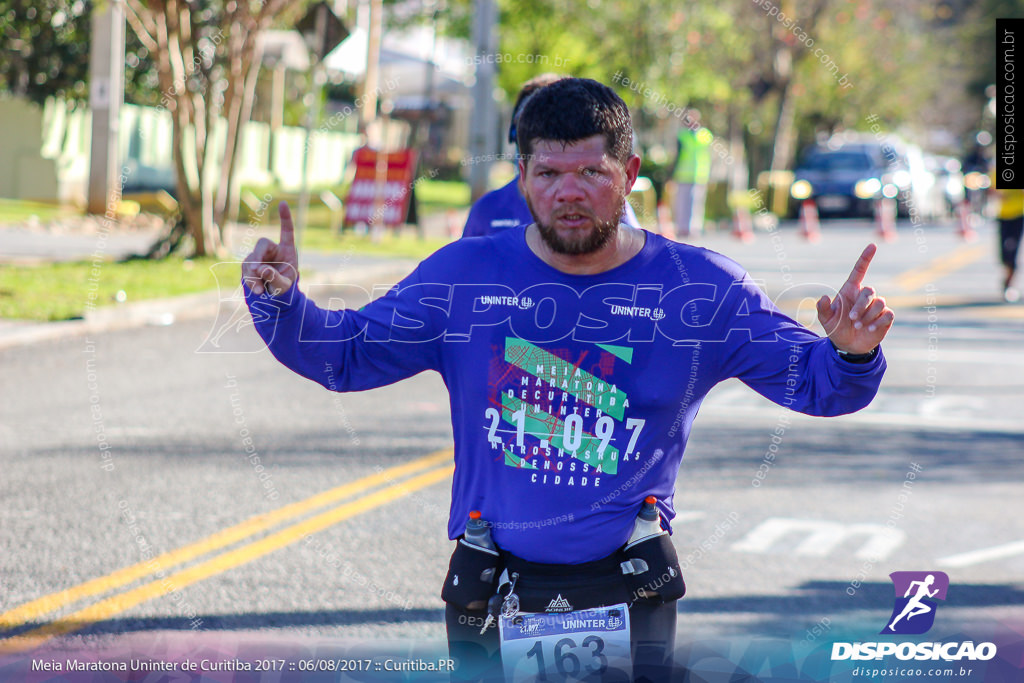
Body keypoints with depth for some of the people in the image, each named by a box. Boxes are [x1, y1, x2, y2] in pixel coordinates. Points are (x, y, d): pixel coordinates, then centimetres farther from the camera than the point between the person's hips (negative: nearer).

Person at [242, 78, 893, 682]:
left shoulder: (704, 288, -4)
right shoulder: (463, 274, -1)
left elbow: (812, 379, -1)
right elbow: (345, 354, 4)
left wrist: (852, 355, -24)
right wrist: (280, 303, -15)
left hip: (629, 600, -1)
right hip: (491, 600, 1)